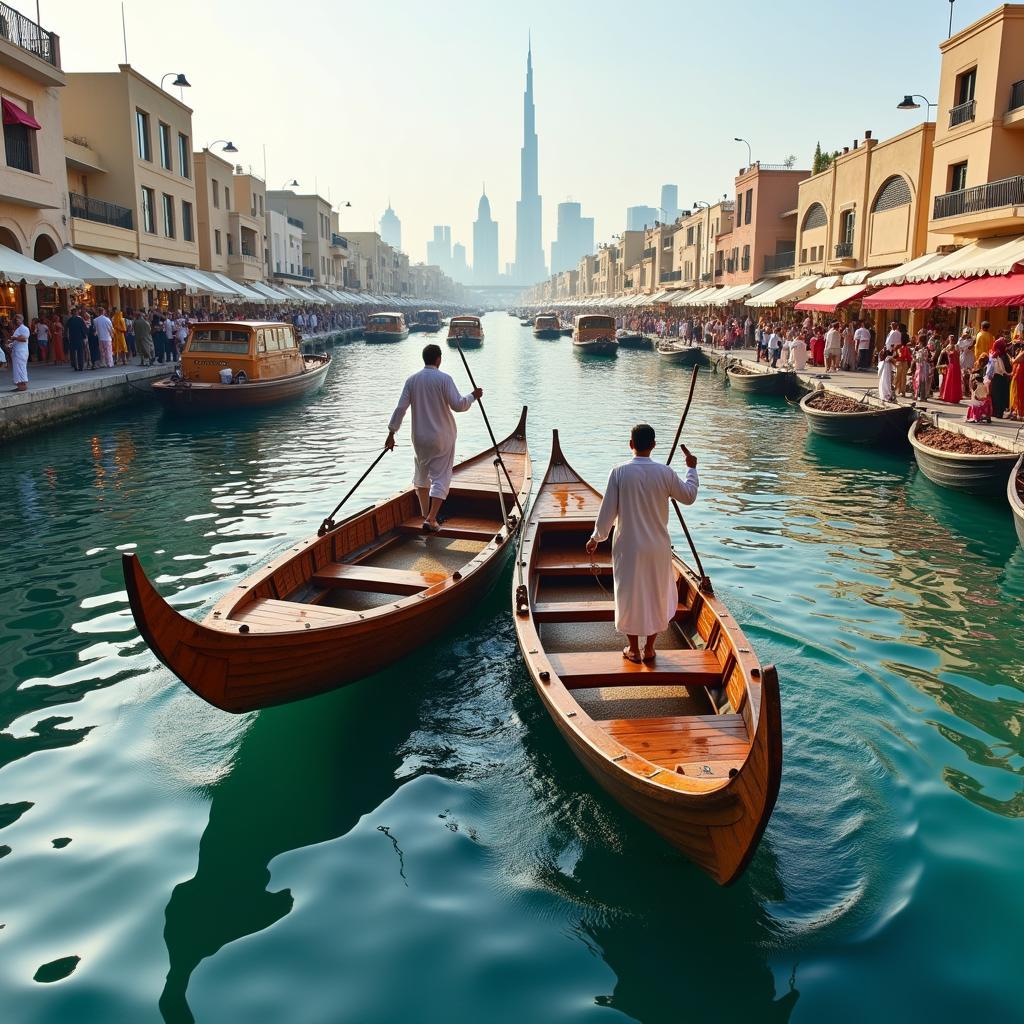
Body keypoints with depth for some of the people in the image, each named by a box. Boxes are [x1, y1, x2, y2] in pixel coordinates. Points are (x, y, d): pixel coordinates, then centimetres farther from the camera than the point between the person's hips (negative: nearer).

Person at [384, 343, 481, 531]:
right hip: (442, 438, -4)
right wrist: (473, 396, 1)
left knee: (421, 475, 22)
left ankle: (425, 514, 31)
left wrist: (391, 433, 3)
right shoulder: (444, 379, -12)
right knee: (440, 478, 1)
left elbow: (400, 408, -1)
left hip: (420, 438, 4)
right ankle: (431, 519, -9)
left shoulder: (412, 380, 0)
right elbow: (457, 405, -17)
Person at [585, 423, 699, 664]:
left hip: (627, 547, -1)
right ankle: (649, 648, 25)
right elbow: (689, 496, 7)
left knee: (629, 594, 12)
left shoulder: (620, 472, -12)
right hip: (658, 548, 1)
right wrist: (692, 468, 21)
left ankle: (634, 650, 21)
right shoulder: (665, 473, -9)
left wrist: (596, 538, 4)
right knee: (657, 594, 16)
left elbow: (607, 511, -10)